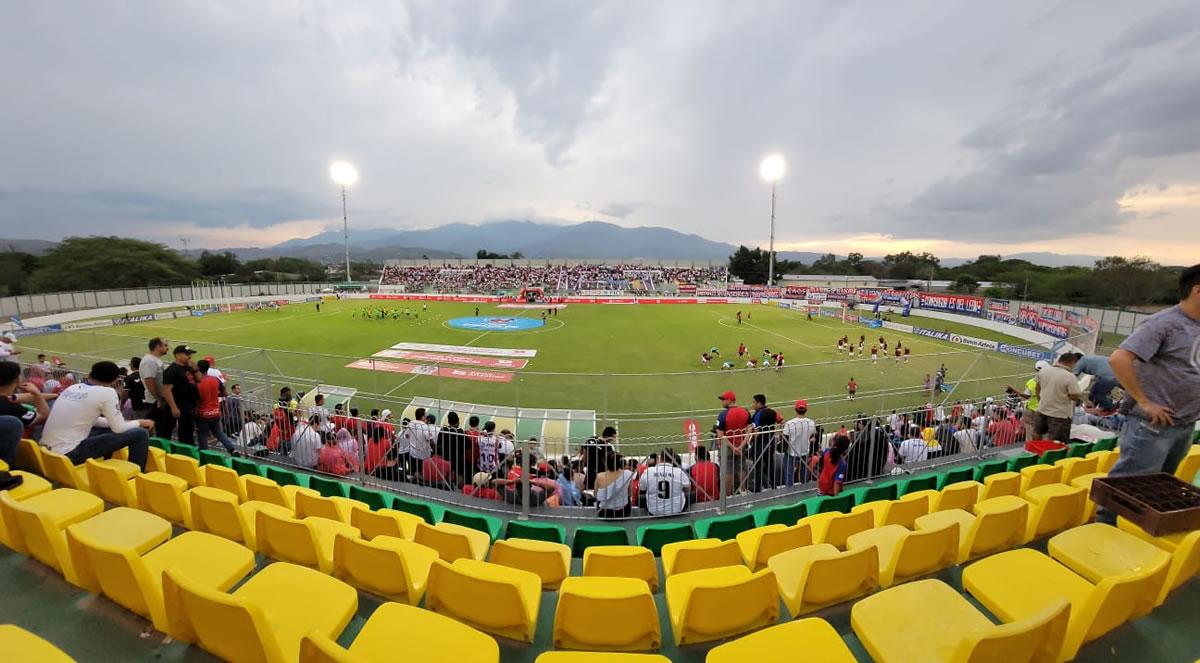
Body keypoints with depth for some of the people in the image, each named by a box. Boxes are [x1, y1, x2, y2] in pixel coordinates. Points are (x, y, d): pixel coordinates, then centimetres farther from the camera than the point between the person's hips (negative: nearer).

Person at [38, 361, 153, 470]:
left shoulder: (73, 387, 10)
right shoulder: (107, 392, -12)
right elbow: (119, 429, -10)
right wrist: (139, 422, 8)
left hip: (48, 450, 9)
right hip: (69, 453, -9)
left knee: (108, 430, 28)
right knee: (140, 434, -8)